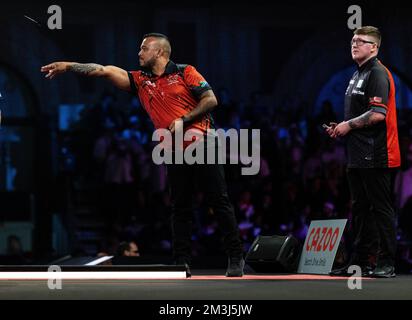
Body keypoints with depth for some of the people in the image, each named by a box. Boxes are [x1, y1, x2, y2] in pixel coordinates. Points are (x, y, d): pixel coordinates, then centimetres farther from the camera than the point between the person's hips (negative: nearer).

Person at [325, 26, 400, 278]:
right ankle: (360, 262, 19)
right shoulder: (357, 75, 20)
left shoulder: (378, 74, -12)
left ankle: (386, 264, -4)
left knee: (381, 209, -6)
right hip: (358, 155, 10)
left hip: (375, 155, -10)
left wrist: (348, 125, -12)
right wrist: (341, 128, 13)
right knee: (360, 209, 13)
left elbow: (378, 114, -22)